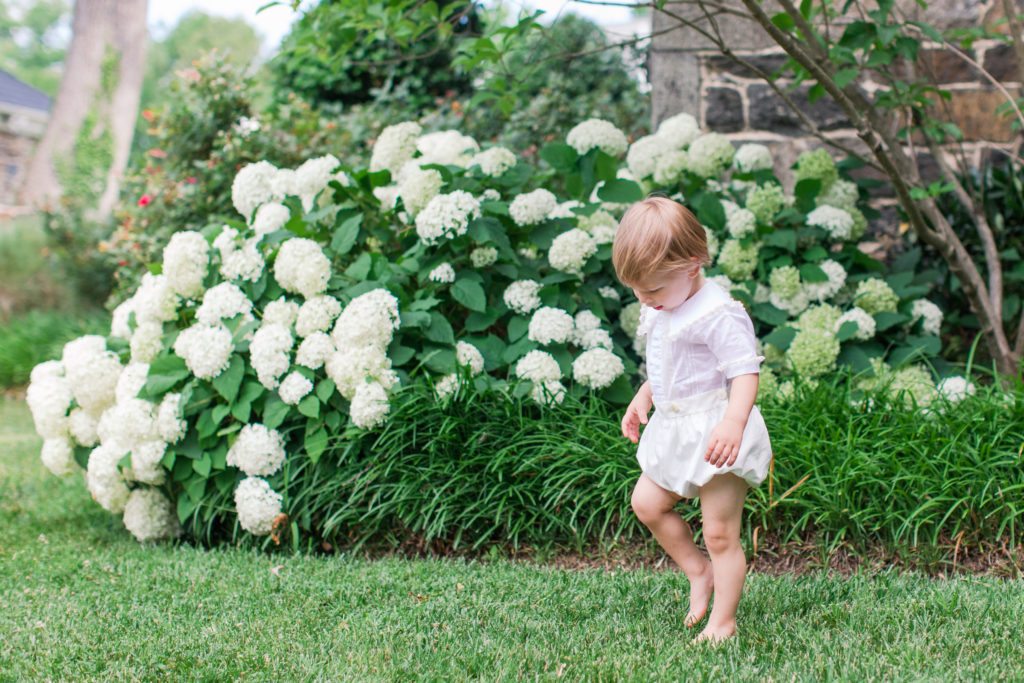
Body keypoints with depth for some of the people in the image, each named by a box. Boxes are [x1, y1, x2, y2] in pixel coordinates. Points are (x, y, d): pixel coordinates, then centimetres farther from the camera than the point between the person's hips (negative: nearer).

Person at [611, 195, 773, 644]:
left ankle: (722, 622, 8)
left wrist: (733, 421, -41)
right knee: (646, 503, 14)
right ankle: (698, 572, 28)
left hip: (716, 432, -9)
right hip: (676, 430, 10)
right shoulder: (660, 311, 8)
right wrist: (642, 399, 29)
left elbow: (745, 373, -27)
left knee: (719, 534, -2)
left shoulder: (719, 315, -21)